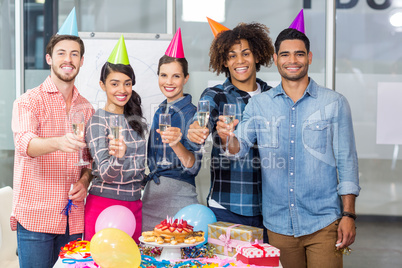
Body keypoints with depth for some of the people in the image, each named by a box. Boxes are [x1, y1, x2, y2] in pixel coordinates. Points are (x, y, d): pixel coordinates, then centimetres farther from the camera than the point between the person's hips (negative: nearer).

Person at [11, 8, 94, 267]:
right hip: (35, 216, -4)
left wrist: (85, 180, -3)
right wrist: (58, 143, -40)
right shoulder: (30, 100, -3)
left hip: (74, 218, 4)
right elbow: (24, 143, -21)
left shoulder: (86, 108, 13)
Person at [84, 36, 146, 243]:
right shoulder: (97, 121, -10)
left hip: (134, 205, 6)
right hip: (104, 204, -6)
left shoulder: (134, 120, 10)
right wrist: (118, 157, -36)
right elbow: (105, 174, -19)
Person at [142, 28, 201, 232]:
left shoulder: (191, 113, -9)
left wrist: (177, 145, -36)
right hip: (151, 192, 6)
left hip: (178, 196, -6)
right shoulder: (160, 111, 11)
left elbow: (193, 167, -20)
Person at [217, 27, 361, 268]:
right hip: (279, 224, 2)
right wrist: (229, 137, -27)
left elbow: (346, 161, 0)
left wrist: (349, 215, -5)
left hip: (324, 223, -2)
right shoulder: (259, 105, 5)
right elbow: (240, 147, -3)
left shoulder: (335, 103, 0)